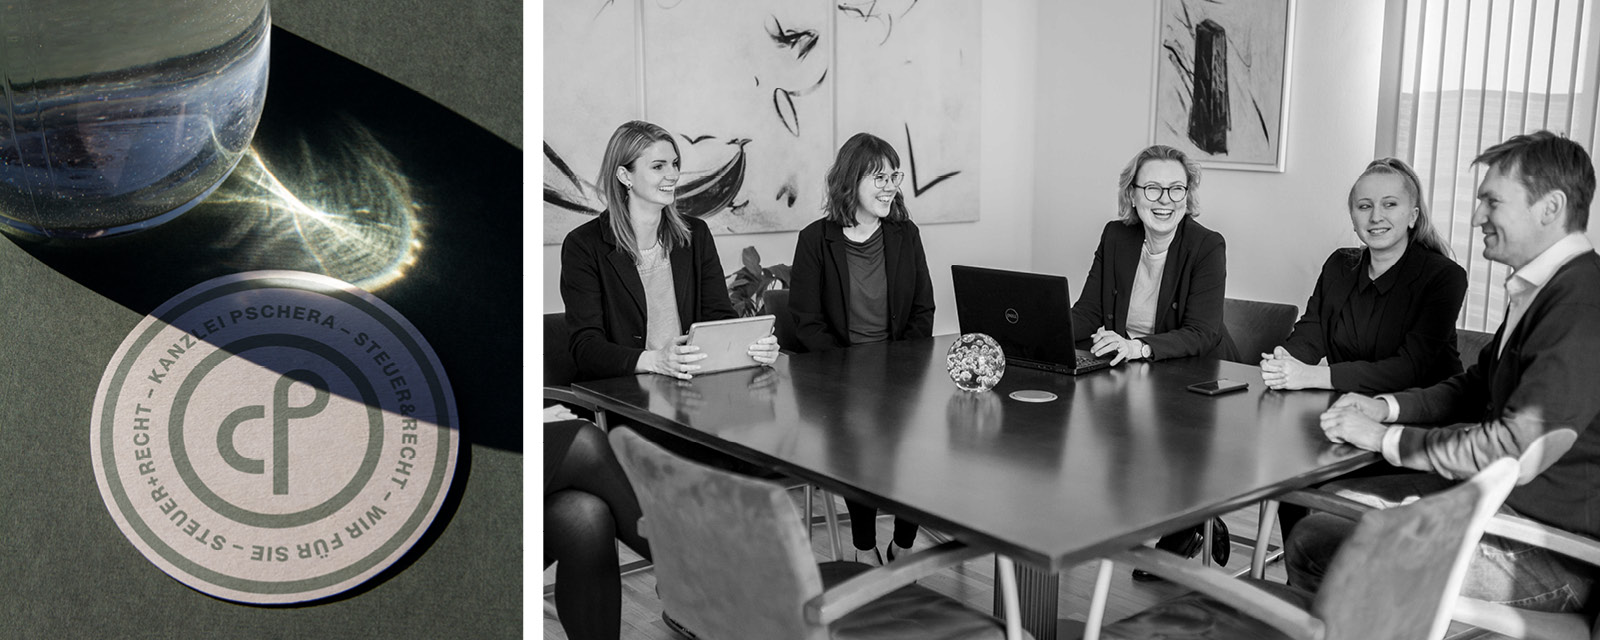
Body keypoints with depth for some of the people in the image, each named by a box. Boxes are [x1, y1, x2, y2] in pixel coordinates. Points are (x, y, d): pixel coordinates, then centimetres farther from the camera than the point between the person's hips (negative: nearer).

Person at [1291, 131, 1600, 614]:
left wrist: (1385, 438, -15)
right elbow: (1476, 384, 20)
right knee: (1319, 507, 5)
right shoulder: (1539, 288, 10)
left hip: (1549, 546, -9)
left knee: (1323, 550, -18)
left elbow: (1515, 452, -25)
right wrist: (1387, 407, 3)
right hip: (1495, 499, 9)